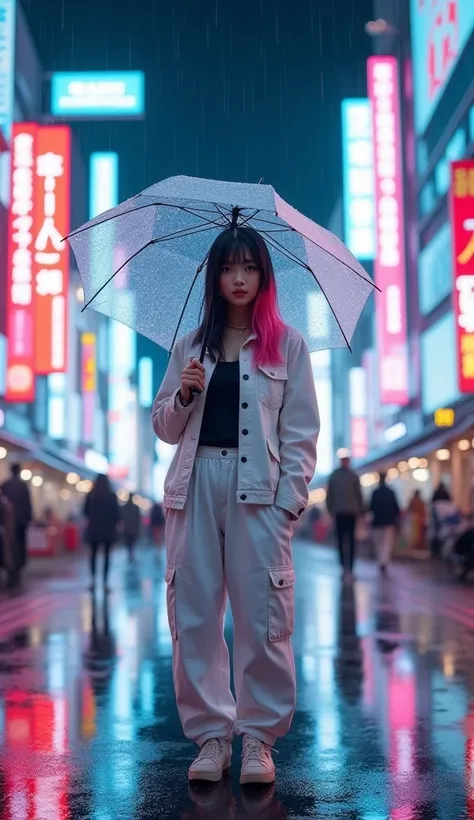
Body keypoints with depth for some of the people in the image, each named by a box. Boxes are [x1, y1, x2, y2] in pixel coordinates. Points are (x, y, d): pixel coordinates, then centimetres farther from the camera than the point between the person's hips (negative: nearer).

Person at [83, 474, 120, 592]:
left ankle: (93, 580, -2)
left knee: (93, 553, 11)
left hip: (94, 528, 1)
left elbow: (86, 511, 5)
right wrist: (115, 522, 13)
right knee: (107, 554, 4)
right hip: (108, 529, -1)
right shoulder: (111, 496, -7)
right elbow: (116, 512, -5)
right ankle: (105, 582, -1)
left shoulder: (90, 495, -2)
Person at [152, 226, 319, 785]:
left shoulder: (287, 345, 8)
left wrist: (292, 497, -7)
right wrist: (183, 393, -3)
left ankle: (259, 736, 9)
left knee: (262, 616, -5)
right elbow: (164, 428, 17)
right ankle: (210, 733, 13)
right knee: (194, 614, 1)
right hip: (196, 486, 3)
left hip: (259, 490, -3)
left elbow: (302, 430, 4)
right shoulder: (189, 346, 16)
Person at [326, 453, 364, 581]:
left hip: (338, 512, 1)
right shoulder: (354, 475, -2)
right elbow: (359, 494, -2)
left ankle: (344, 565, -4)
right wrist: (361, 510, 4)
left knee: (340, 539, 6)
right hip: (352, 511, -1)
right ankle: (349, 568, -5)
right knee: (351, 540, 3)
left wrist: (330, 510, 9)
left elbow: (329, 494, 2)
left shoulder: (333, 475, 1)